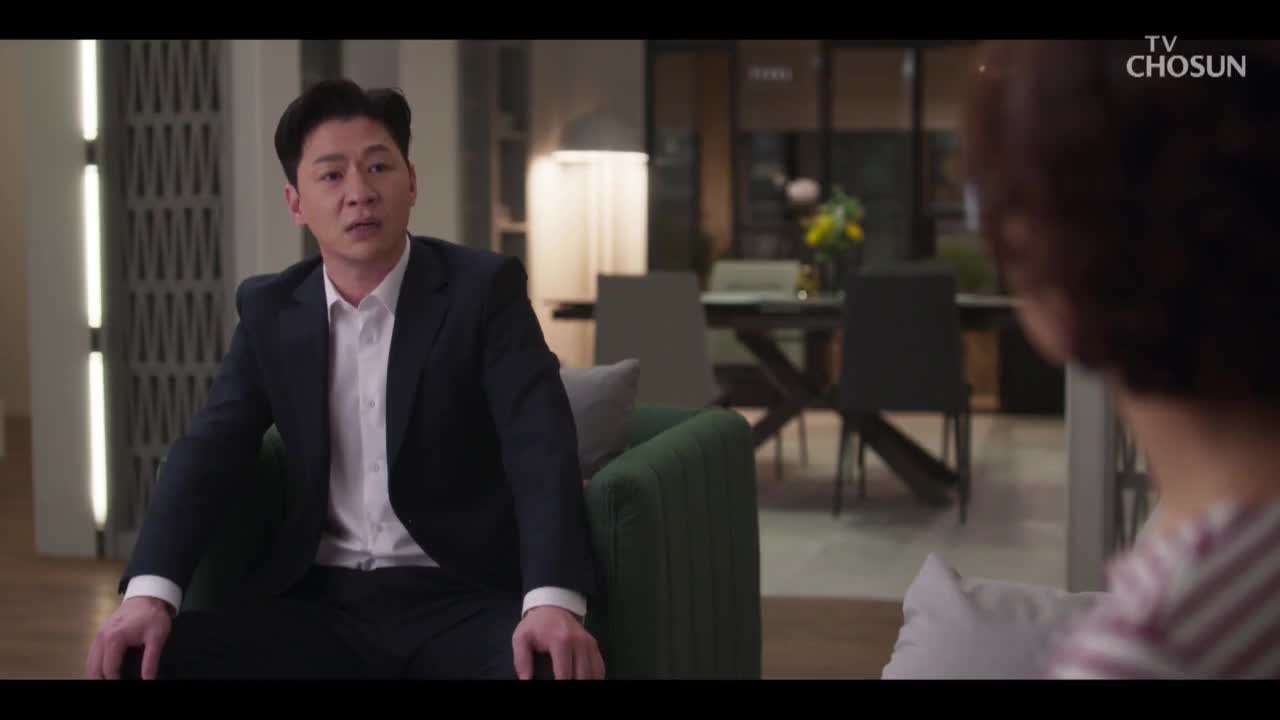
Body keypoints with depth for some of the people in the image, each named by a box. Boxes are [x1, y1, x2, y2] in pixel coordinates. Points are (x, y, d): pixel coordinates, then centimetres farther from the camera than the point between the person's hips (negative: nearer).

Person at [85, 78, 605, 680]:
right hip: (320, 601, 4)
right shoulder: (270, 308, 9)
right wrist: (150, 591, -18)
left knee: (548, 665, -35)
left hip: (458, 598, -3)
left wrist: (553, 600, -33)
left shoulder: (484, 289, -3)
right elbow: (209, 450, 0)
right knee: (143, 658, -18)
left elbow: (540, 447, -15)